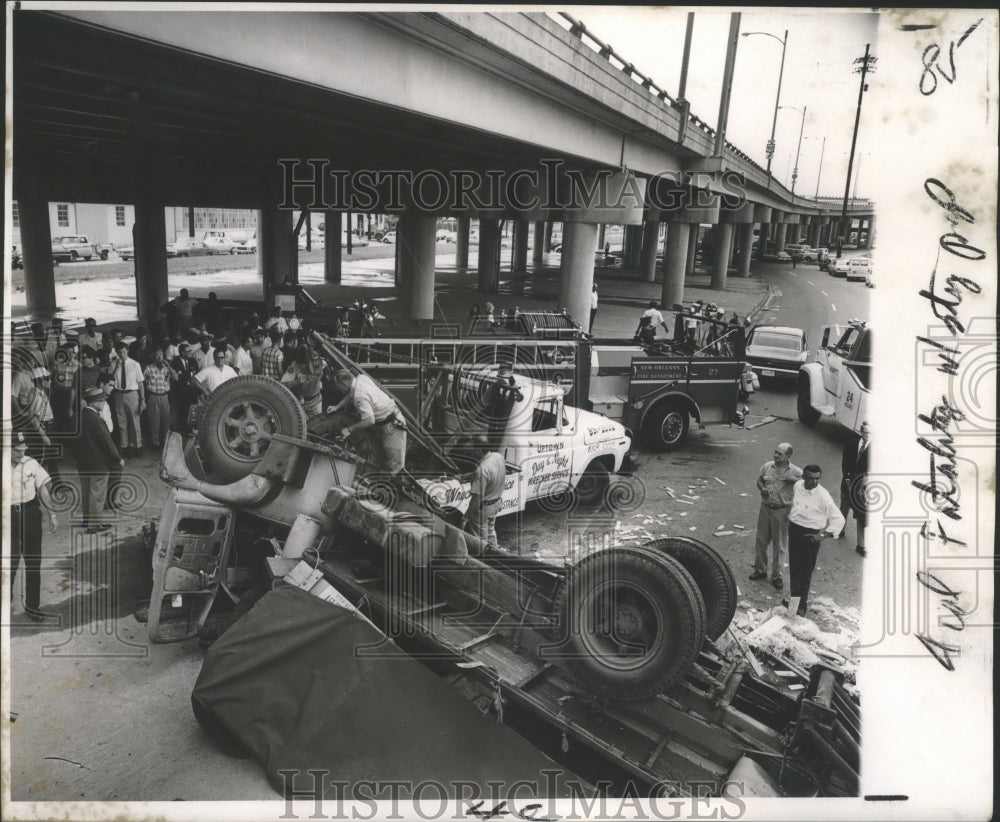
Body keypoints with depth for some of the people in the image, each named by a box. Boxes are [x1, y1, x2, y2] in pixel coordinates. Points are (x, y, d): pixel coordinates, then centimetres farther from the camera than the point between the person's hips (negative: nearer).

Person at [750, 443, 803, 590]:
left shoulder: (795, 472, -8)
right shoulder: (767, 466, 1)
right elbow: (759, 480, 13)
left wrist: (792, 480, -24)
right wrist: (762, 488, -8)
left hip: (782, 511, -3)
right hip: (765, 508, 3)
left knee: (780, 544, 5)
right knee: (761, 541, 12)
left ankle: (776, 575, 19)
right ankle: (760, 569, 29)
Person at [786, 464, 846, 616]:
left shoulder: (823, 496, -19)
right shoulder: (797, 486, -3)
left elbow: (839, 519, -15)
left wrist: (823, 535, -16)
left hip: (810, 536, -5)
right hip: (794, 530, 5)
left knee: (805, 571, 4)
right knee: (793, 568, 15)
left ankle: (801, 605, 18)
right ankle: (795, 598, 33)